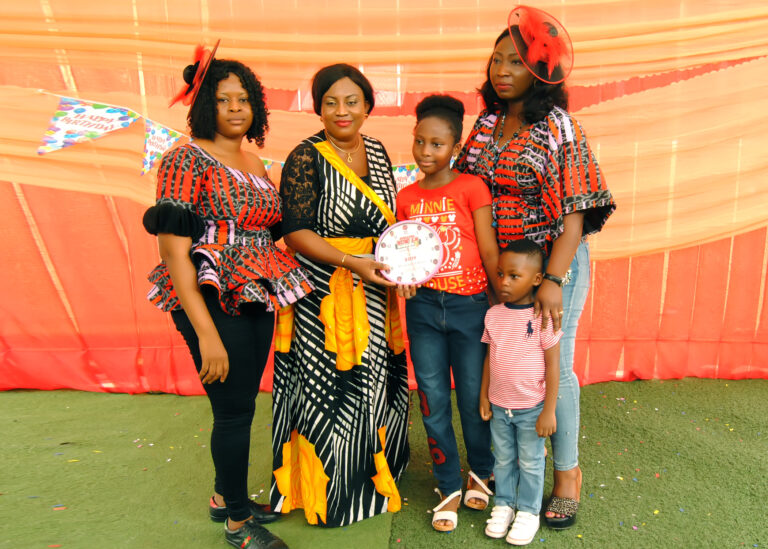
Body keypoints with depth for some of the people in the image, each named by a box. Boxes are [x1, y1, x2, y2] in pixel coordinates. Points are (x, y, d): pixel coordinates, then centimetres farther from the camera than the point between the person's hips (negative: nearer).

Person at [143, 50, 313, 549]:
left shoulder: (254, 162, 13)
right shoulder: (188, 159, -9)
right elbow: (174, 251, -16)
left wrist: (275, 294, 8)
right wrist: (206, 332, -20)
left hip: (257, 299, 7)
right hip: (214, 301, -7)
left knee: (241, 405, 16)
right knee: (235, 409, 2)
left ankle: (226, 496, 38)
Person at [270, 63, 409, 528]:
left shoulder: (377, 151, 10)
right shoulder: (306, 158, -9)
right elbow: (296, 232, -14)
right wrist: (352, 263, -23)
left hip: (373, 291, 6)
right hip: (322, 292, -6)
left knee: (376, 380, 14)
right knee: (329, 387, 3)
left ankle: (370, 477, 37)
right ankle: (330, 493, 25)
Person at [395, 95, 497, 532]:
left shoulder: (472, 187, -5)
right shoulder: (406, 197, 7)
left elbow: (489, 252, -5)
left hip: (469, 304, -3)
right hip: (423, 306, 3)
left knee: (474, 398, 8)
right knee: (433, 401, 8)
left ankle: (481, 473, 36)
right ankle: (449, 487, 27)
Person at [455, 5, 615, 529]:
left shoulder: (559, 127, -9)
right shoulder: (487, 124, 7)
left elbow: (574, 211, -14)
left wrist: (553, 280, -23)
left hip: (553, 265, -4)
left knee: (552, 366, 5)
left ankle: (567, 470, 28)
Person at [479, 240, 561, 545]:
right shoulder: (493, 314, -4)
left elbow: (552, 365, -13)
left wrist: (549, 411, -12)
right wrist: (484, 396, 6)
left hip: (531, 409, -4)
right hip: (498, 406, 4)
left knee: (530, 463, 13)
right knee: (503, 460, 19)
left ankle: (528, 511, 32)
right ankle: (504, 504, 37)